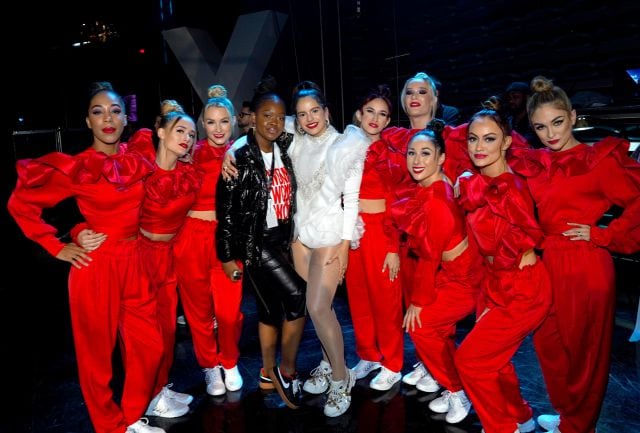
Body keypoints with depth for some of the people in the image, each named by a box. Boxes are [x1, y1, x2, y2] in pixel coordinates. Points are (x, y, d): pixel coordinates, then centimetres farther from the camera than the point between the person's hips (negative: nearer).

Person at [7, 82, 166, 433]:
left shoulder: (139, 160, 3)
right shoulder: (75, 167, -11)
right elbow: (20, 203, -7)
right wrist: (57, 249, -8)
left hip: (135, 262, 5)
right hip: (96, 264, -5)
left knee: (147, 344, 10)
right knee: (97, 350, 8)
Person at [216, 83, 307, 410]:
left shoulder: (283, 150, 6)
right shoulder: (239, 154, -13)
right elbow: (225, 207, -12)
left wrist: (289, 237, 13)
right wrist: (227, 254, -11)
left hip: (281, 238, 6)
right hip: (254, 240, -6)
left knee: (272, 306, 14)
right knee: (297, 296, -13)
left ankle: (269, 372, 31)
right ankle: (287, 371, 6)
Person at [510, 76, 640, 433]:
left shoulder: (598, 160, -10)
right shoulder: (535, 163, 6)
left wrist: (602, 236, -13)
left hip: (584, 265, -6)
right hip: (547, 262, 6)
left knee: (584, 350, 10)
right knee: (548, 344, 16)